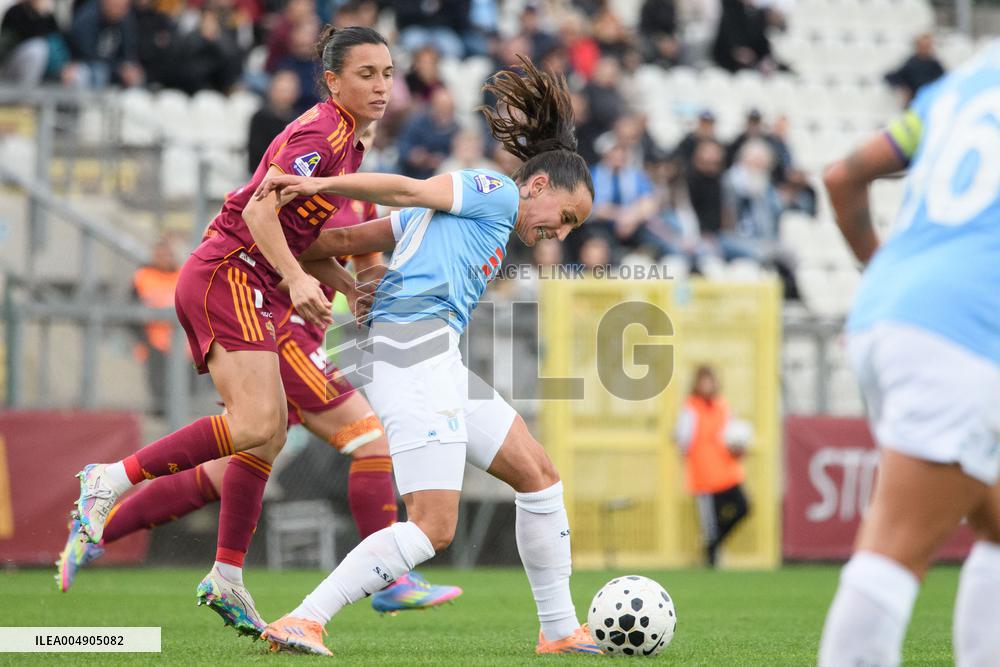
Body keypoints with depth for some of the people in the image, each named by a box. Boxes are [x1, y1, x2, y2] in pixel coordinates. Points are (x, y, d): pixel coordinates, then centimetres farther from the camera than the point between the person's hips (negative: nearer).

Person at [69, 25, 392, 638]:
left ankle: (227, 580, 10)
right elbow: (261, 209, -22)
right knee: (257, 423, -22)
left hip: (246, 287, 10)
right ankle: (112, 480, -17)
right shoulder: (322, 133, -12)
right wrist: (297, 279, -33)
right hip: (228, 274, -10)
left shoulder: (348, 143, 18)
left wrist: (350, 286, 10)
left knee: (270, 434, 7)